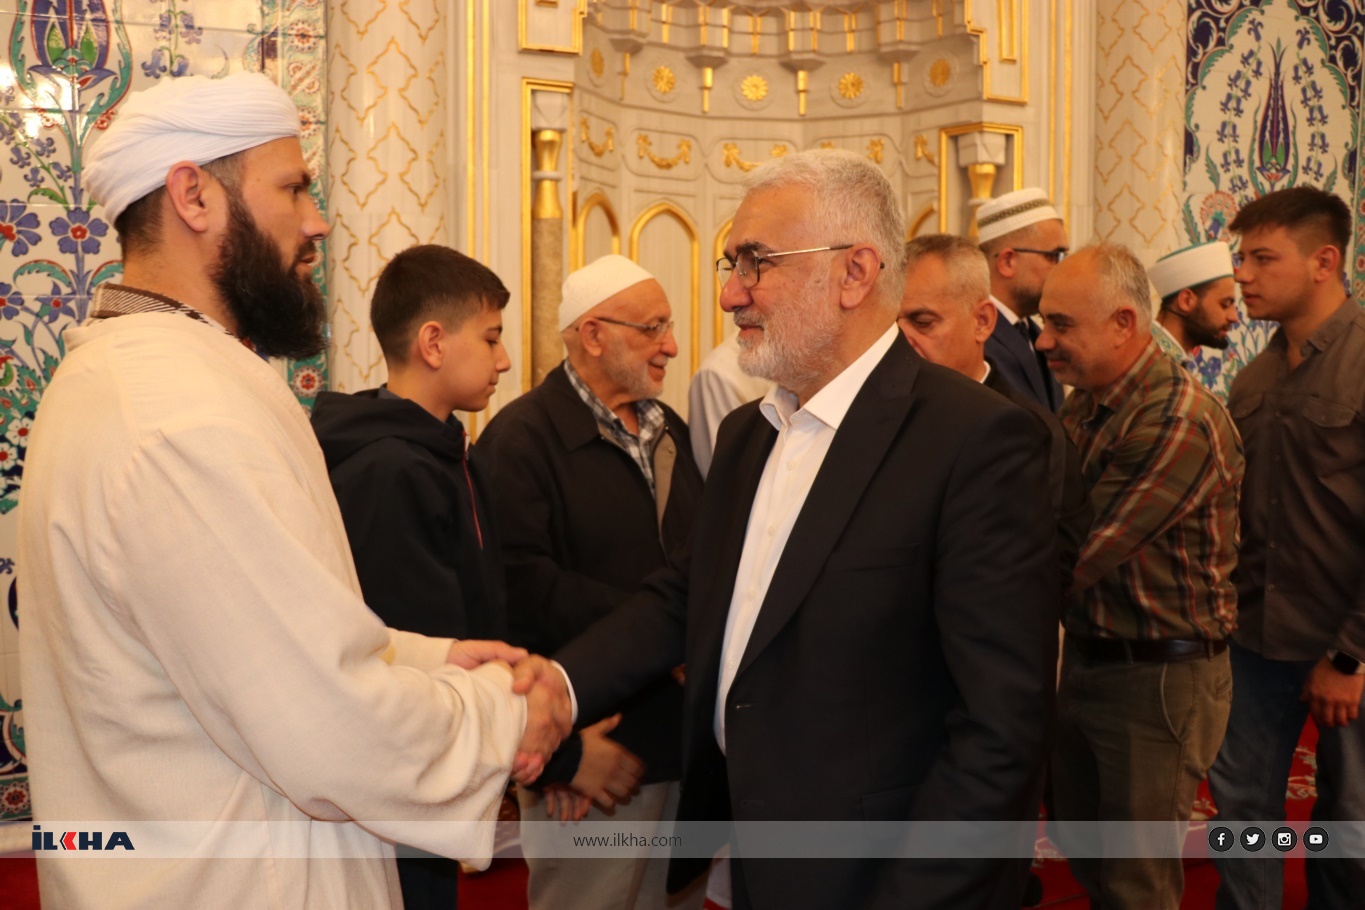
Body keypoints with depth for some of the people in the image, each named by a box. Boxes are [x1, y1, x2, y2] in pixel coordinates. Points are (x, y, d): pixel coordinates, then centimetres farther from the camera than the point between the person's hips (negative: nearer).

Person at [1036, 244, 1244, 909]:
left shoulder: (1181, 423, -23)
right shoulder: (1082, 405, 6)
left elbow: (1079, 554, -25)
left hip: (1159, 676, -8)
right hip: (1085, 656, 8)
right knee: (1080, 848, 19)